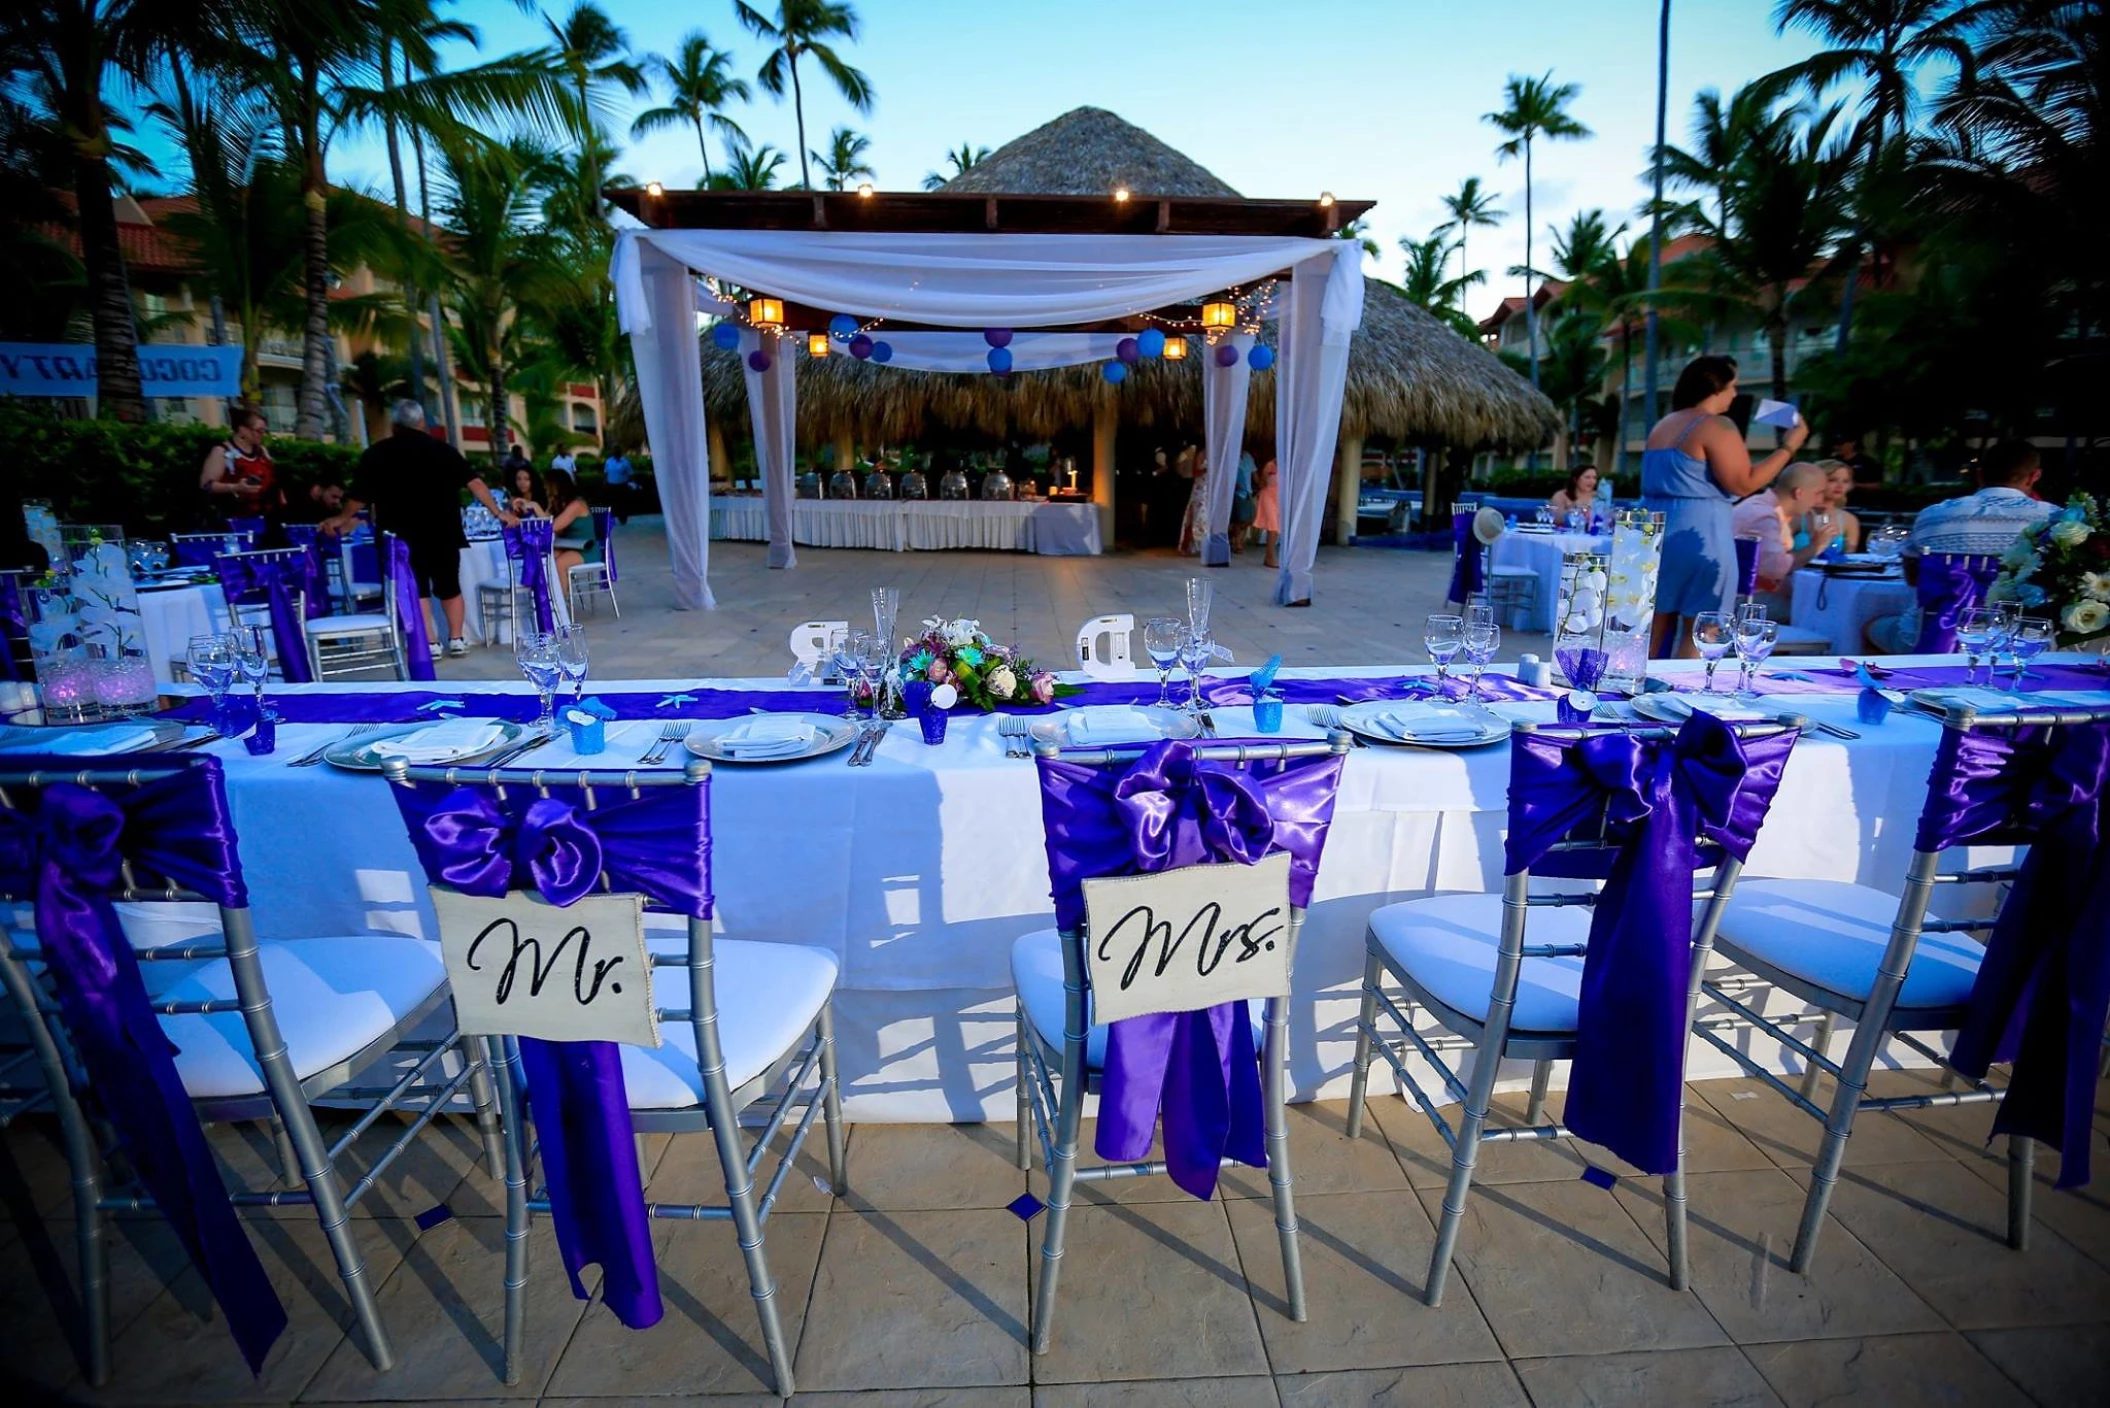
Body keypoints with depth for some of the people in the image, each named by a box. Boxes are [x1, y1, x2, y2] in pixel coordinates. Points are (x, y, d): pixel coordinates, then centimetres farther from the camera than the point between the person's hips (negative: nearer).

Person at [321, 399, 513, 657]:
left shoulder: (376, 453, 3)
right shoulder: (443, 449, 1)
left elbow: (360, 496, 5)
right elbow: (474, 483, -8)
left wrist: (342, 519, 20)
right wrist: (498, 512, -3)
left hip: (402, 535, 0)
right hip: (442, 532, 1)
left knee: (415, 589, 5)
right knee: (449, 587, 12)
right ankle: (456, 639, 10)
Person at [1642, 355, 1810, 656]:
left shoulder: (1662, 426, 16)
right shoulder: (1718, 426, -10)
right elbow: (1743, 484, -11)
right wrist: (1789, 447, -3)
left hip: (1655, 530, 8)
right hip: (1698, 534, -8)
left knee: (1655, 628, 10)